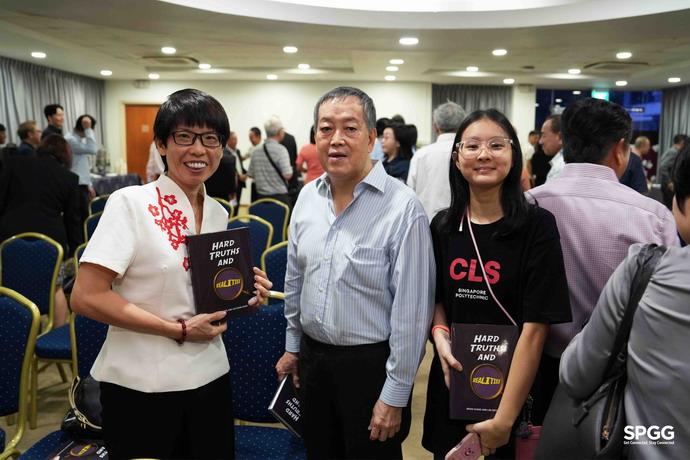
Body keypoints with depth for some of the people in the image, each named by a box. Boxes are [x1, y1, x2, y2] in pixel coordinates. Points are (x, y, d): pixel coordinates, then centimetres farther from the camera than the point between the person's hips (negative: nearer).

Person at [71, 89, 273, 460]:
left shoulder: (218, 214, 5)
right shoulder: (130, 202, -13)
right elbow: (86, 297, -18)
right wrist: (178, 330, -20)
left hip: (209, 377, 6)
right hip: (140, 386, -5)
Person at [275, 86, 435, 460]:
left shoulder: (402, 208, -20)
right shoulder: (307, 196, 0)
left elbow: (411, 311, -17)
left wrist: (395, 395, -13)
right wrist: (292, 345, 15)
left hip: (370, 363, -5)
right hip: (311, 356, 6)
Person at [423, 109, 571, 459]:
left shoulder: (537, 226, -14)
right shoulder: (443, 226, -1)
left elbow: (535, 328, -17)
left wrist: (505, 418, -18)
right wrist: (440, 334, -9)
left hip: (516, 388, -3)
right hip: (452, 382, 4)